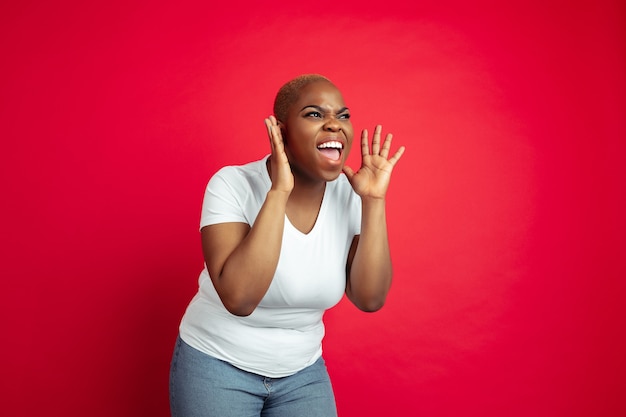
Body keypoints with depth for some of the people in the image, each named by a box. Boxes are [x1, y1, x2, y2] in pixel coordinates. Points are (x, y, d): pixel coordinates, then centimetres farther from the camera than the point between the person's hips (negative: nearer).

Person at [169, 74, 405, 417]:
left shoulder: (349, 195, -8)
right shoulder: (233, 185, -19)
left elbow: (370, 299, -15)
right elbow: (238, 298, -30)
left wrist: (373, 200, -20)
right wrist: (278, 192, -32)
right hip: (218, 365, -3)